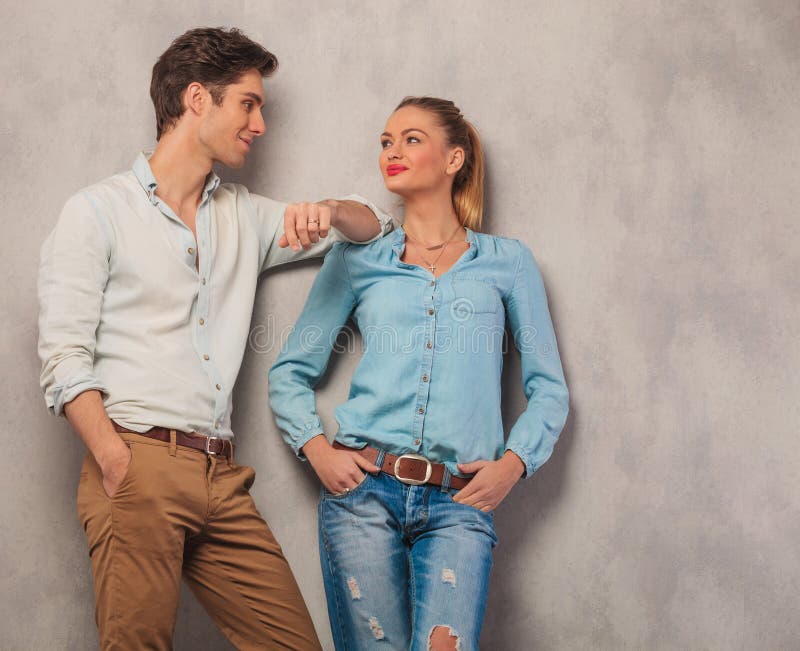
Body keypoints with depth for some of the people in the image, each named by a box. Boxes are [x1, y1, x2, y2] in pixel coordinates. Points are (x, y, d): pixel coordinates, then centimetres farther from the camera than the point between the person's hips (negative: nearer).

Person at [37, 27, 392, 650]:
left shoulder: (245, 215, 22)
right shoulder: (97, 212, 4)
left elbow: (375, 225, 26)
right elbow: (65, 358, -5)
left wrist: (329, 212, 2)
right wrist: (119, 467, -18)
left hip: (222, 480, 5)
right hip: (139, 465, -5)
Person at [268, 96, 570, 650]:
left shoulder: (506, 261, 12)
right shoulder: (357, 260, 13)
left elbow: (549, 387, 12)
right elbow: (290, 373, 17)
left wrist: (512, 463, -4)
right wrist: (317, 449, 1)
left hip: (459, 502, -1)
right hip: (364, 489, 1)